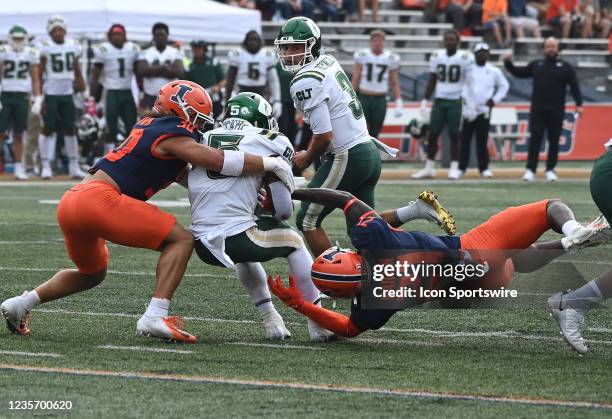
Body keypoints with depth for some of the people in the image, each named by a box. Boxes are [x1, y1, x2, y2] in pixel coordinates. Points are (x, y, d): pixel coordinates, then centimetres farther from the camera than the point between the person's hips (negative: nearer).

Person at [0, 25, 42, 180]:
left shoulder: (31, 53, 5)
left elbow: (35, 79, 10)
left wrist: (37, 99, 2)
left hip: (22, 96, 2)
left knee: (18, 134, 5)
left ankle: (19, 167, 10)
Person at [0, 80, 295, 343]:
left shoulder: (151, 127, 26)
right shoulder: (173, 136, -1)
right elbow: (219, 162, -12)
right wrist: (270, 163, -2)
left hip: (70, 202, 9)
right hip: (98, 199, -9)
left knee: (91, 274, 33)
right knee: (181, 240, -4)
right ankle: (155, 317, -19)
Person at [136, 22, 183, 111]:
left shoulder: (175, 53, 5)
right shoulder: (146, 53, 5)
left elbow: (179, 72, -12)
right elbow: (142, 71, -13)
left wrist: (153, 71, -10)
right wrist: (163, 67, -11)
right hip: (150, 98, 0)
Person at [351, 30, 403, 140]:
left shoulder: (391, 58, 1)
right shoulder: (362, 56, -2)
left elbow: (394, 83, 7)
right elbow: (355, 80, 3)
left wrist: (399, 102, 0)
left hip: (380, 100, 1)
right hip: (363, 98, -1)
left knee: (374, 133, 5)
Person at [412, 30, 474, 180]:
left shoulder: (465, 58, -6)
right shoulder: (437, 56, 5)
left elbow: (470, 83, -4)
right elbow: (432, 81, 11)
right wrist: (425, 100, 7)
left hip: (456, 101, -4)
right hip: (439, 100, 4)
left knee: (454, 135, -2)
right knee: (432, 134, 4)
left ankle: (454, 168, 5)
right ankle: (429, 168, 12)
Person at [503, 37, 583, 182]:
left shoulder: (565, 67, 5)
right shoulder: (536, 65, 13)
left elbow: (574, 86, 0)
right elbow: (519, 73, 17)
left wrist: (579, 104, -10)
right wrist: (508, 63, 3)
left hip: (556, 111, -1)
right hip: (537, 110, 1)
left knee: (554, 141, 2)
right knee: (535, 139, -4)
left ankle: (550, 170, 11)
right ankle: (530, 170, -3)